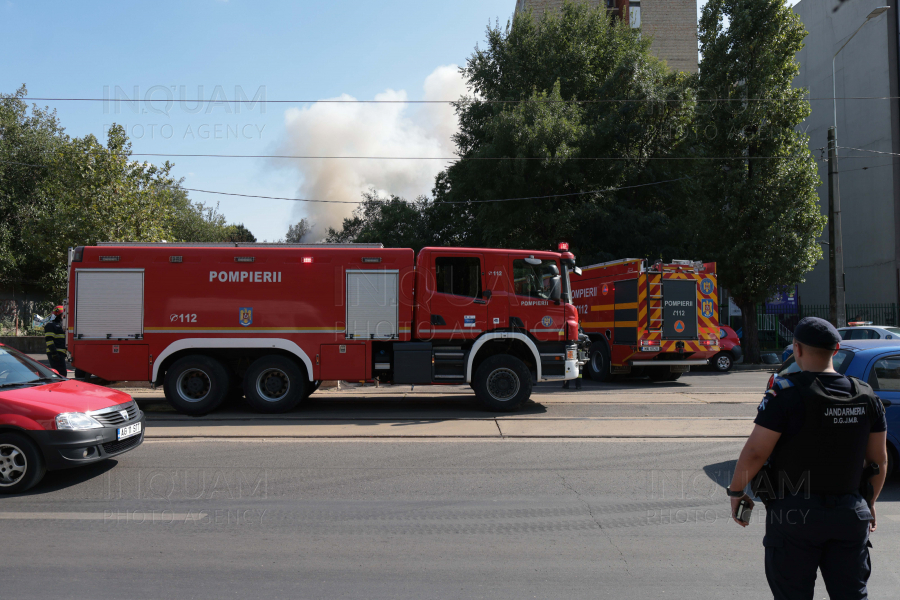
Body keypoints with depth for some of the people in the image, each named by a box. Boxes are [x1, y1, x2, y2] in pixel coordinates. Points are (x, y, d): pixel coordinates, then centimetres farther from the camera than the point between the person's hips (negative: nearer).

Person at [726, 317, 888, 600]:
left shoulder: (787, 393, -15)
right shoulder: (866, 396, 3)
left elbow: (754, 453, -16)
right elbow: (879, 460, 10)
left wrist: (736, 492, -1)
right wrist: (870, 502, 25)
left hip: (794, 514, -5)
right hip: (850, 515, 5)